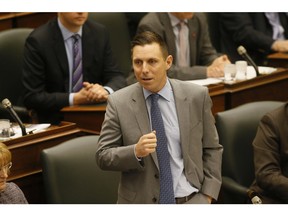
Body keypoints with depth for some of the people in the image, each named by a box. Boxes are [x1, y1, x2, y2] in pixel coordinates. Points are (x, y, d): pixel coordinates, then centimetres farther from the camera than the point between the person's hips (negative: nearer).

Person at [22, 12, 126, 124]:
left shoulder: (100, 33, 6)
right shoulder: (38, 40, -8)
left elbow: (117, 77, 7)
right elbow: (32, 97, -9)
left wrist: (106, 91, -17)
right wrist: (75, 99, -19)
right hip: (55, 122, -4)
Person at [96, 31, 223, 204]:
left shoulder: (197, 96, 0)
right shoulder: (118, 103, -2)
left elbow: (212, 149, 8)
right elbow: (103, 157, -1)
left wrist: (207, 195, 1)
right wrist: (136, 152, -17)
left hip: (191, 200, 1)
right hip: (140, 202, -1)